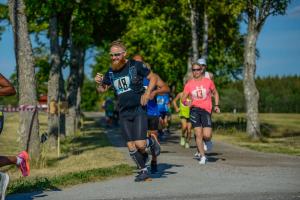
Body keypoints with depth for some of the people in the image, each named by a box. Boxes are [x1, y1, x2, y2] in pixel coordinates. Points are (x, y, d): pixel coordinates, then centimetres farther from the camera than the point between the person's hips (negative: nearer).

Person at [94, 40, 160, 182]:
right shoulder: (111, 71, 6)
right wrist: (98, 83, -7)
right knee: (131, 147, 3)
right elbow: (102, 89, 16)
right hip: (123, 113, 5)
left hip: (138, 109, -5)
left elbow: (153, 78, 1)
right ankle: (143, 171, 21)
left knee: (140, 144, -15)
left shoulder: (136, 65, -7)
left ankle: (151, 143, 18)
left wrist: (147, 93, -12)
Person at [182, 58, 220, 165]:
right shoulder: (189, 84, 5)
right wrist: (185, 102, -15)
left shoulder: (208, 81, 4)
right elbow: (183, 98, 7)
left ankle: (207, 142, 26)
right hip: (194, 109, 1)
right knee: (198, 134, -4)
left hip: (206, 109, -1)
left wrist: (216, 105, 8)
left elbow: (215, 93, 18)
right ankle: (202, 156, 7)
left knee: (207, 135, -11)